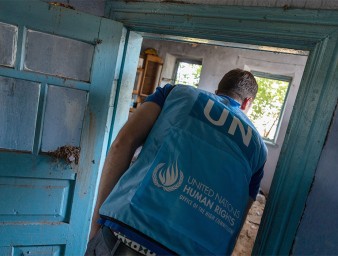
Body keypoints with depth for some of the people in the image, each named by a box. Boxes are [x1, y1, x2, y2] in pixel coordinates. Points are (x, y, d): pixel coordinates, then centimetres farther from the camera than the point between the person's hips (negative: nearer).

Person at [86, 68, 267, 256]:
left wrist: (98, 219, 3)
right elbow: (235, 222, 14)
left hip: (125, 235, -1)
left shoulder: (177, 92, 12)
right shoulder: (257, 146, 18)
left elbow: (123, 143, -1)